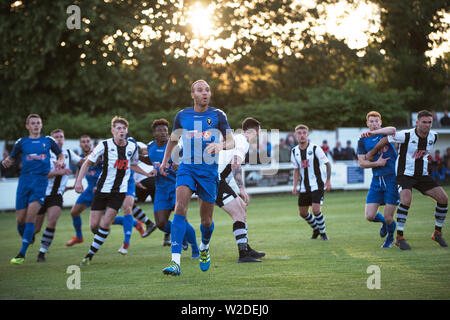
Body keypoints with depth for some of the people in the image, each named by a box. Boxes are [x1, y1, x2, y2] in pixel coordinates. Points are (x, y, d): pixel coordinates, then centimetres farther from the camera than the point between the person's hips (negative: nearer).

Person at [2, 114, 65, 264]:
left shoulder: (48, 141, 11)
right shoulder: (21, 142, 11)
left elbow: (61, 154, 25)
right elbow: (11, 159, 13)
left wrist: (60, 161, 2)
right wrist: (6, 162, -10)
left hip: (41, 180, -2)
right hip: (24, 179, 2)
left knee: (30, 216, -15)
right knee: (20, 219, -2)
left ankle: (22, 254, -13)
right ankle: (27, 240, 28)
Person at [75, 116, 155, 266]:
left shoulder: (133, 147, 2)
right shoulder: (105, 145, -8)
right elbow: (88, 162, -1)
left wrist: (147, 174, 8)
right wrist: (79, 181, -11)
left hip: (119, 191, 1)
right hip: (102, 189, -1)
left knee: (105, 224, -12)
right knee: (94, 225, -3)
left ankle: (90, 255, -2)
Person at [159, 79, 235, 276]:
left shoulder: (218, 115, 1)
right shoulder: (182, 116, 6)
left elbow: (231, 142, -1)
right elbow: (173, 140, 24)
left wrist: (221, 145, -23)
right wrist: (165, 161, 17)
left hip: (209, 171, 0)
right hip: (187, 169, 0)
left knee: (206, 220, 7)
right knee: (180, 209, -22)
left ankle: (204, 248, 43)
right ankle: (176, 262, -28)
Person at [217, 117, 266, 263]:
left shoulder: (235, 139, 21)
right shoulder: (242, 142, -10)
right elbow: (235, 164, -23)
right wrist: (242, 189, -23)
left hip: (216, 181, 11)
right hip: (216, 181, -11)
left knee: (242, 207, 19)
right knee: (239, 214, -13)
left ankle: (246, 248, 24)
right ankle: (243, 254, -18)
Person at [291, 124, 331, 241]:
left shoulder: (315, 148, -11)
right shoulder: (294, 151, 4)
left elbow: (327, 164, -5)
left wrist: (328, 181, -10)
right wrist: (295, 186, 7)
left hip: (316, 185, -5)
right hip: (304, 187, 5)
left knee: (316, 209, -18)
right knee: (302, 212, 7)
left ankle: (322, 232, 4)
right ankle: (316, 229, 33)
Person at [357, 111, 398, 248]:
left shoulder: (385, 134, 3)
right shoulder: (363, 140, 9)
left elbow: (393, 130, -22)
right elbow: (361, 162, 4)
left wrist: (372, 133, -29)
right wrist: (377, 163, -12)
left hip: (392, 178, -3)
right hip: (376, 179, 3)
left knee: (388, 217, -5)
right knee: (370, 216, -4)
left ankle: (390, 236, 27)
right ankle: (384, 222, 31)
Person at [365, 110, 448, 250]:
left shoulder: (433, 137, -1)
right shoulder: (406, 135, -18)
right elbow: (385, 140, -6)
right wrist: (371, 153, 5)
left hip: (422, 175, 6)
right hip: (405, 174, -6)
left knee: (443, 198, -4)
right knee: (406, 200, -28)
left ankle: (437, 233, 14)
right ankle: (399, 238, -17)